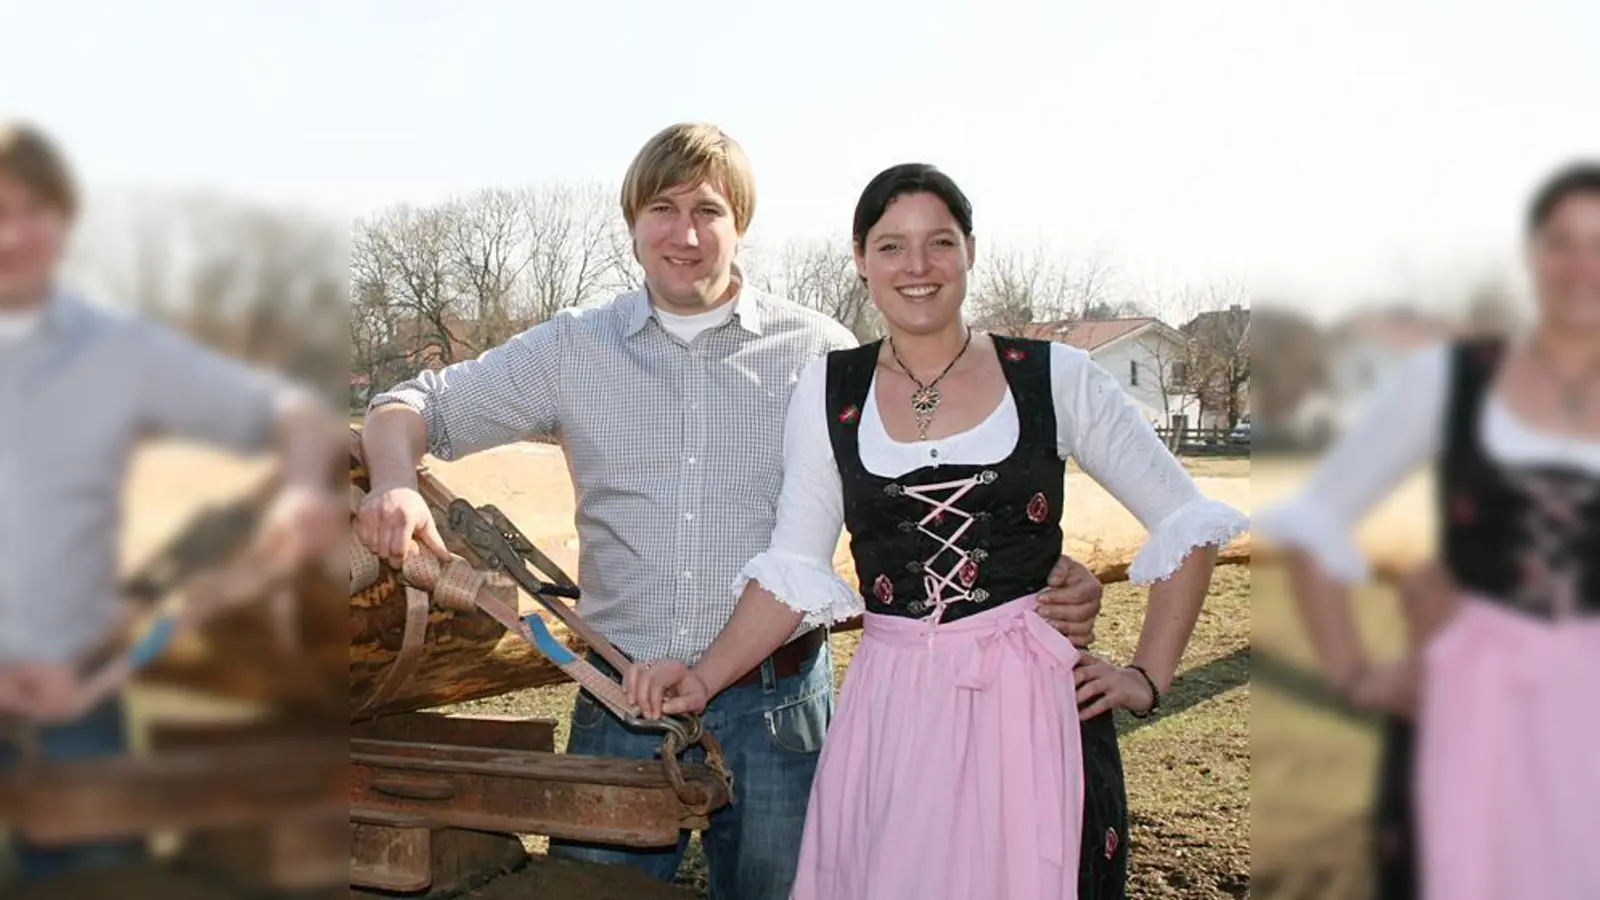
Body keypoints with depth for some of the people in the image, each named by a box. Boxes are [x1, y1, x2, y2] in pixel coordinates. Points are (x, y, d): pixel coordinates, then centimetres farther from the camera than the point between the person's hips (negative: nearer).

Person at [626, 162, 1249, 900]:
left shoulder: (1055, 377, 0)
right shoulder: (828, 390, 5)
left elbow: (1187, 522, 6)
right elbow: (794, 570, 4)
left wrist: (1149, 676, 1)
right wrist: (705, 679, -8)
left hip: (1032, 701, -1)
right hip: (889, 711, 2)